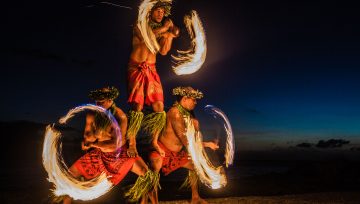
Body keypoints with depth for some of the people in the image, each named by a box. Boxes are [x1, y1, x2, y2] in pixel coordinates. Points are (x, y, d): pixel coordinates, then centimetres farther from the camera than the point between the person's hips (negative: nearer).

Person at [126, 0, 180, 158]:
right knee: (138, 106, -15)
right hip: (136, 68, -4)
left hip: (151, 70, 4)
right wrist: (164, 28, -6)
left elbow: (163, 51, 6)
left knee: (159, 107, -4)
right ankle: (132, 142, -5)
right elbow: (144, 37, -17)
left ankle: (154, 141, 11)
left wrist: (171, 35, -1)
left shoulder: (161, 31, 18)